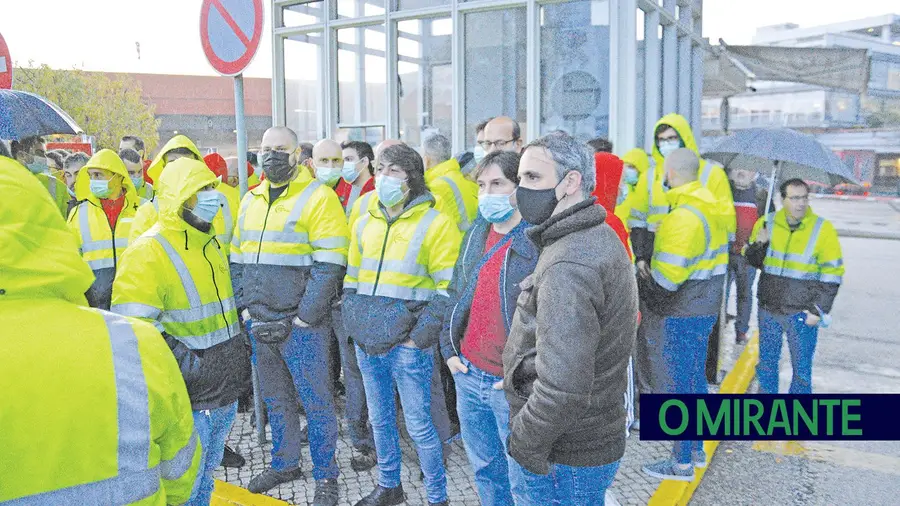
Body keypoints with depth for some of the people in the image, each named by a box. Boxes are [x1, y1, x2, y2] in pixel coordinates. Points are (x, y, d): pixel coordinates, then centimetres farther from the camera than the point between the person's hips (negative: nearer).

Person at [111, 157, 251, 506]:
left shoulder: (211, 243, 11)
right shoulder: (148, 253, -17)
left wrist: (238, 354, 16)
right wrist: (187, 364, -23)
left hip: (226, 392, 8)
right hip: (188, 400, -8)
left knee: (205, 476, 24)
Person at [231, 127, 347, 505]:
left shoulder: (318, 197, -10)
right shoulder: (250, 200, 11)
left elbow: (329, 266, -15)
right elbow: (237, 261, 16)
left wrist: (299, 319, -16)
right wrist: (246, 309, 6)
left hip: (302, 324, -6)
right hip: (259, 323, 6)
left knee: (316, 402, 4)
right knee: (275, 400, 19)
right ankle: (284, 463, 36)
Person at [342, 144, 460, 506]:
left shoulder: (435, 223, -8)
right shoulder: (364, 223, 10)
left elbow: (447, 290, -10)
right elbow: (352, 279, 18)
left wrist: (419, 336, -15)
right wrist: (352, 321, 8)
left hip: (407, 347, -6)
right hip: (367, 344, 6)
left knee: (418, 426, 3)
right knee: (380, 419, 19)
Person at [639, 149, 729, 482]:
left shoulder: (684, 216, -23)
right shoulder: (709, 207, 10)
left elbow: (666, 276, -25)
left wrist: (643, 285, -8)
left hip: (684, 313, -10)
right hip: (705, 307, 10)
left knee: (677, 383, 0)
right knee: (695, 377, 19)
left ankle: (682, 463, 11)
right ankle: (697, 450, 32)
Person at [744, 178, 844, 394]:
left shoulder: (822, 229, -8)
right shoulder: (767, 223, 0)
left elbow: (832, 274, -5)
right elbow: (753, 260, 9)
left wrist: (820, 309, -8)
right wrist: (758, 245, -12)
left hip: (802, 312, -3)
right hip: (768, 308, 3)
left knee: (801, 368, 7)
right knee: (766, 362, 16)